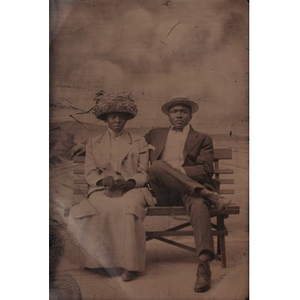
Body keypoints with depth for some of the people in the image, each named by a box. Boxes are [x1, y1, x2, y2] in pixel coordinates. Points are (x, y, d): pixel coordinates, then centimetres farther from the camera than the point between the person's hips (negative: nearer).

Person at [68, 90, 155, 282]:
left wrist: (129, 182, -15)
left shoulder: (139, 142, 16)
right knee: (104, 210, -36)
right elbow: (90, 173, 10)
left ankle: (130, 264, -31)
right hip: (103, 190, 1)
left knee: (129, 207, -37)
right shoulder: (94, 144, 20)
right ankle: (103, 260, -23)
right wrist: (104, 180, -13)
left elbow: (143, 173, 7)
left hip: (132, 189, -1)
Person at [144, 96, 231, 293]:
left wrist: (177, 171, -9)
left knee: (198, 203, -37)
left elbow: (206, 170, 6)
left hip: (188, 189, -1)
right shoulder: (155, 135, 28)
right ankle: (209, 194, -33)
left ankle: (204, 264, -47)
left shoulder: (202, 139, 20)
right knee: (157, 166, -32)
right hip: (163, 193, 2)